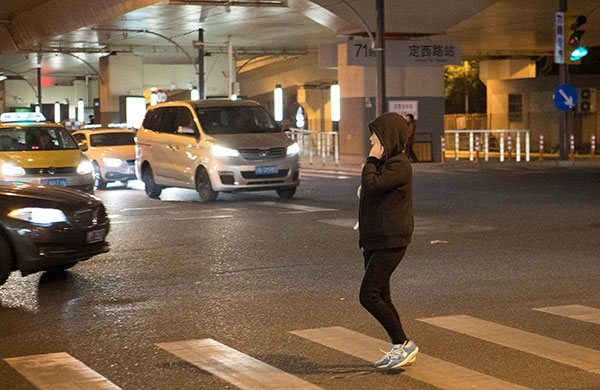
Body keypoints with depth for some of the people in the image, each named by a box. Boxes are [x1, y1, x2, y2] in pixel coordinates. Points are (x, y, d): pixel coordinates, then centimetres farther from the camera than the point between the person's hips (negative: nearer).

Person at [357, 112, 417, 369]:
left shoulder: (399, 165, -15)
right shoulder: (384, 163, 15)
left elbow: (372, 186, -25)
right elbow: (369, 188, 30)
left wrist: (371, 160, -12)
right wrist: (365, 188, 8)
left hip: (390, 242, -10)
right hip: (374, 241, 10)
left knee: (369, 296, -14)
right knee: (379, 297, 10)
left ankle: (404, 344, -5)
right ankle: (399, 349, 17)